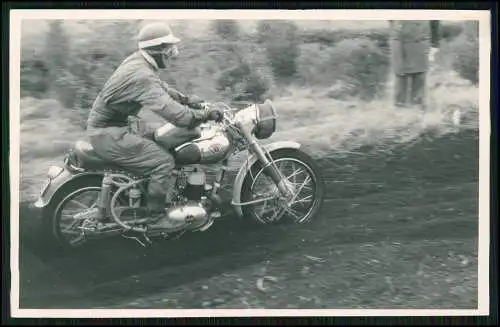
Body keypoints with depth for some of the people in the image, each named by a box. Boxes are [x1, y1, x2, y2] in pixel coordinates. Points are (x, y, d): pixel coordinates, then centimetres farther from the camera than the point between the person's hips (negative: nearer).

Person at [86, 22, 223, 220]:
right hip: (109, 134, -11)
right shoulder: (142, 76, -26)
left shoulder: (138, 61, 6)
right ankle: (155, 218, -4)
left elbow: (160, 88, 22)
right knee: (164, 161, -15)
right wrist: (205, 115, -28)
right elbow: (169, 110, -34)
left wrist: (187, 99, 13)